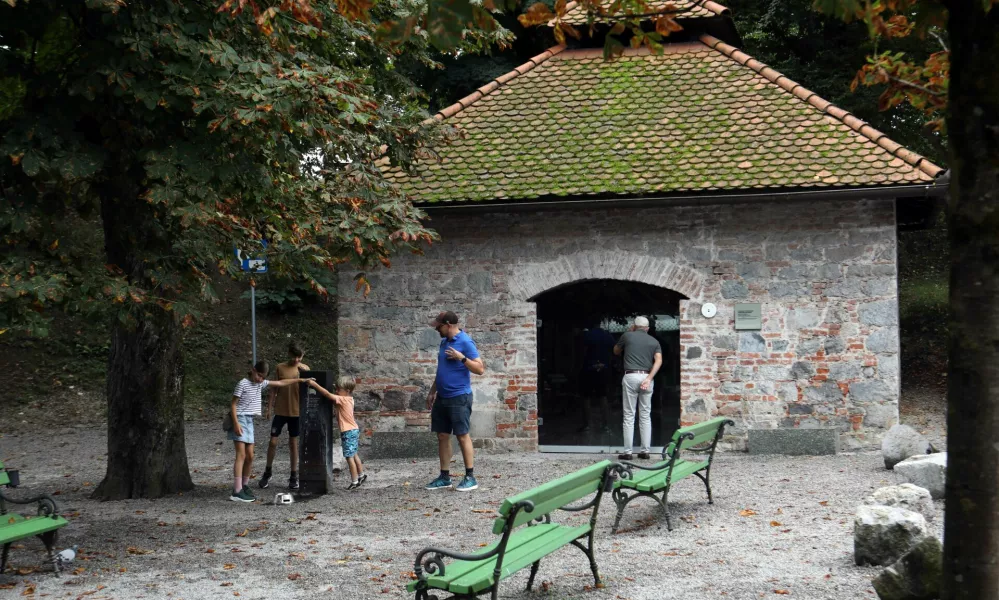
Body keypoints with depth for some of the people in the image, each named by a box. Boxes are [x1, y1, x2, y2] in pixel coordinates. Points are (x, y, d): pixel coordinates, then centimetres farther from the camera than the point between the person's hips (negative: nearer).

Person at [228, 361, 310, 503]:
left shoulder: (261, 383, 12)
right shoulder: (243, 383, -9)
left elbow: (280, 383, 17)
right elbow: (233, 404, -10)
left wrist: (299, 380, 14)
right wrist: (236, 423, -18)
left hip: (249, 421, 8)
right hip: (240, 419, -8)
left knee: (250, 456, 8)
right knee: (241, 455, -13)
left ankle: (244, 486, 22)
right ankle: (237, 491, -16)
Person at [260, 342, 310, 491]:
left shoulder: (304, 369, -1)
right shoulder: (280, 367, -1)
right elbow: (274, 389, 4)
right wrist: (269, 408, 1)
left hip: (296, 412, 0)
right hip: (280, 411, 0)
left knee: (293, 443, 7)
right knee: (273, 442, 0)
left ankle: (294, 476, 15)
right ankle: (268, 472, 19)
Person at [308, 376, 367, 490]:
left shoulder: (342, 400, -18)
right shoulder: (349, 399, 8)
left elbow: (327, 394, -24)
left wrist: (315, 385, -23)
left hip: (348, 432, -9)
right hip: (354, 430, 9)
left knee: (349, 457, -3)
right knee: (353, 455, 22)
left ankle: (354, 481, 0)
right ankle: (361, 474, 32)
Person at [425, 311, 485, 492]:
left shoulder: (465, 342, -13)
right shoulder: (444, 342, 13)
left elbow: (480, 369, -15)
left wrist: (461, 357, -24)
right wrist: (432, 391, 20)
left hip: (459, 397, -8)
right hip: (442, 397, 8)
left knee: (462, 436, -4)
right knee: (442, 436, 9)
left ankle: (470, 477, 1)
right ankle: (445, 477, 15)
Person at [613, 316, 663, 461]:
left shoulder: (628, 336, 8)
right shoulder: (654, 341, 14)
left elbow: (616, 351, 25)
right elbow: (659, 360, -3)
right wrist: (649, 378, -12)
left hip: (631, 377, -2)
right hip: (646, 377, 2)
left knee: (629, 416, 0)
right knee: (645, 416, 9)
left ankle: (627, 452, -1)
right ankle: (645, 451, 7)